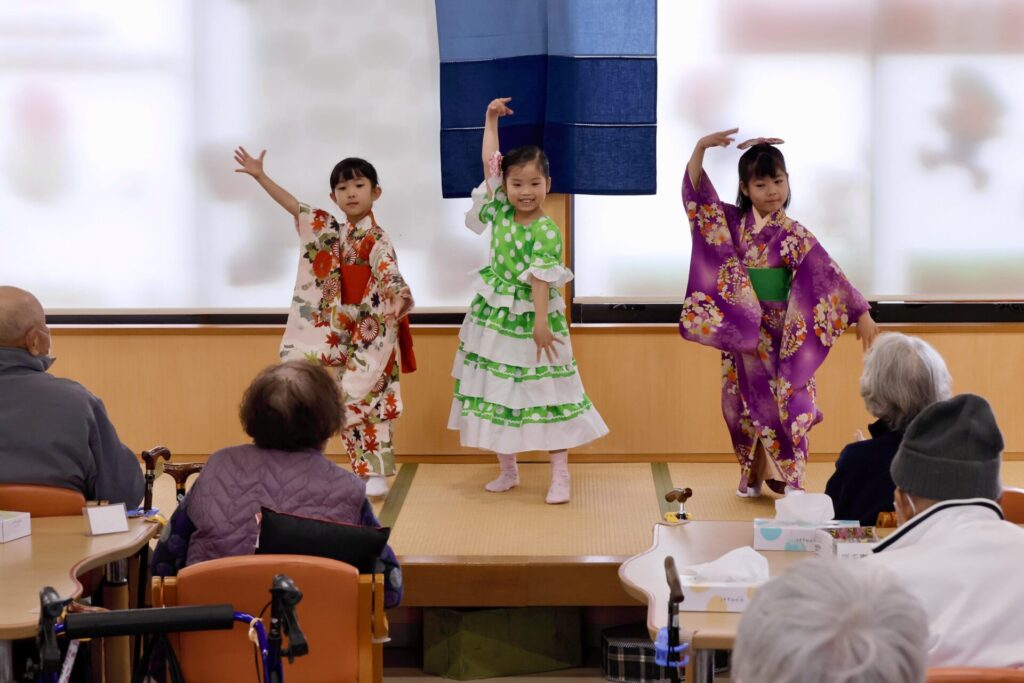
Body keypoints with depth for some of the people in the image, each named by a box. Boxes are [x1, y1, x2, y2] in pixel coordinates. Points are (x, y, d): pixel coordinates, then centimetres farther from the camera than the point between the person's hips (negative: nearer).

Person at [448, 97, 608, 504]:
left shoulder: (546, 231, -15)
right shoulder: (500, 211, 1)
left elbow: (541, 279, -19)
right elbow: (489, 162, 7)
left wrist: (541, 323, -23)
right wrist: (491, 120, 9)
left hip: (530, 318, -6)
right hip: (494, 316, 6)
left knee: (546, 394, -3)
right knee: (497, 391, 11)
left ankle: (560, 475, 2)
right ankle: (507, 470, 24)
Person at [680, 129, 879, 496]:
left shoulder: (793, 234, -8)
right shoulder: (733, 222, 2)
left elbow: (827, 275, -12)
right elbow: (697, 194, -2)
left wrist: (861, 314, -15)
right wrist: (700, 148, -16)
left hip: (780, 333, -3)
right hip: (742, 329, 3)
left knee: (781, 400, -2)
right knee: (747, 401, 10)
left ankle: (785, 476, 6)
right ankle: (752, 475, 22)